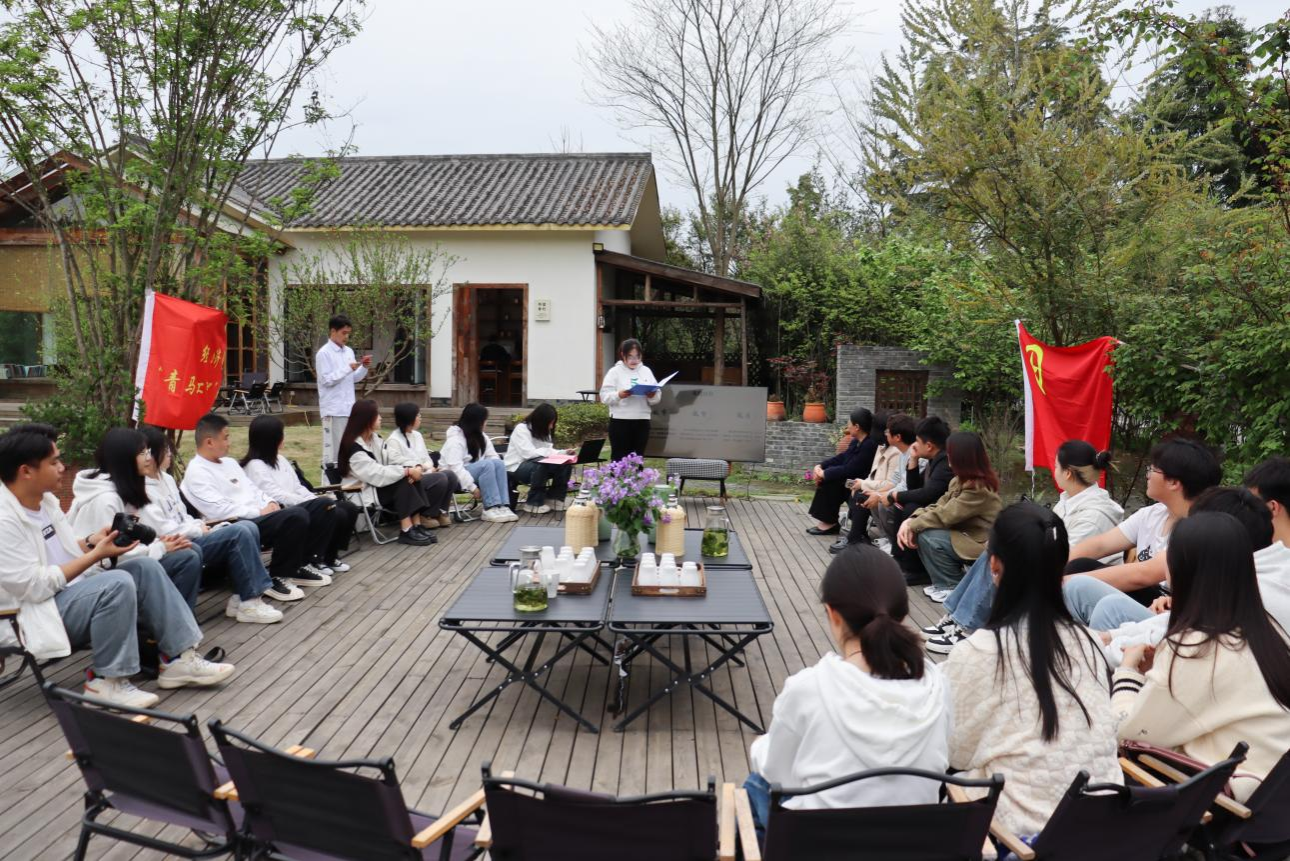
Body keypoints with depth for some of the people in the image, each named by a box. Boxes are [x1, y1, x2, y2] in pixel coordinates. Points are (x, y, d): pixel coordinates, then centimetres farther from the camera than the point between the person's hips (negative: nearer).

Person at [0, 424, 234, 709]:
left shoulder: (45, 499, 8)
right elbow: (34, 587, -24)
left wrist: (92, 541, -3)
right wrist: (96, 554, -20)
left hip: (68, 594, 10)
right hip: (30, 617, -10)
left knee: (145, 567, -4)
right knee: (118, 584, -31)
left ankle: (179, 658, -6)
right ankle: (107, 681, -16)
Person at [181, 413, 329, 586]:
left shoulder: (229, 462, 20)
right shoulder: (196, 472, -8)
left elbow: (252, 489, 23)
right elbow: (218, 510, -18)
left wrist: (269, 503, 2)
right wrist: (259, 512, -16)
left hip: (258, 517, 9)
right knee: (296, 516, -26)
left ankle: (297, 566, 4)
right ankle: (277, 576, -13)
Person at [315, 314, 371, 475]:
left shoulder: (349, 351, 12)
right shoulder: (324, 353, -9)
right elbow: (326, 380, -14)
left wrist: (364, 368, -1)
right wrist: (348, 369, -17)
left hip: (349, 407, 7)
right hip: (333, 409, -7)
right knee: (333, 449, -4)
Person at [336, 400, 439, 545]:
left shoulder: (375, 438, 6)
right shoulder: (354, 448, -23)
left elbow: (391, 461, 3)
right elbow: (377, 475, -29)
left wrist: (412, 469, -17)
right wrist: (407, 471, -26)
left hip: (378, 484, 8)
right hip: (360, 491, -8)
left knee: (412, 478, -15)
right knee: (403, 482, -27)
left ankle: (417, 525, -19)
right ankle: (406, 531, -26)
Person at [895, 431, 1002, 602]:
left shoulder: (979, 489, -25)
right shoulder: (960, 480, 3)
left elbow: (944, 515, -27)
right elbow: (938, 507, 0)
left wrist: (912, 526, -17)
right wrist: (910, 521, -16)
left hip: (983, 544, -9)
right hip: (966, 535, 9)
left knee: (928, 537, -22)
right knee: (920, 531, -5)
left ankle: (954, 586, -4)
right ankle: (944, 581, 6)